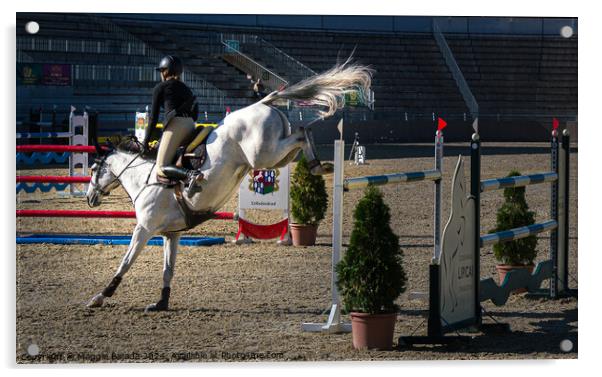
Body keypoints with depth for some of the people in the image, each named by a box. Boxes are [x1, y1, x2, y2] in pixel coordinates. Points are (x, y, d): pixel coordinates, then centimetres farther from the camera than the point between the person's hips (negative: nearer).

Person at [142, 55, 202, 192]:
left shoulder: (160, 88, 10)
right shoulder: (186, 89, 29)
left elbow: (153, 117, 7)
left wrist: (146, 141, 12)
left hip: (175, 125, -7)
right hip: (191, 126, 7)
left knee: (161, 168, -14)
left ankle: (191, 175, -43)